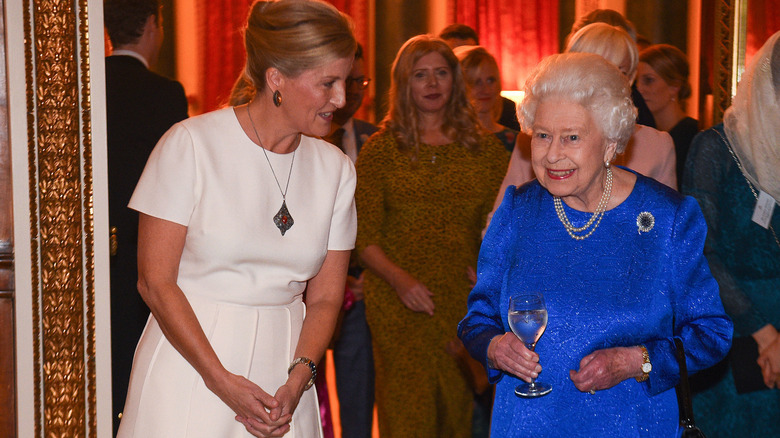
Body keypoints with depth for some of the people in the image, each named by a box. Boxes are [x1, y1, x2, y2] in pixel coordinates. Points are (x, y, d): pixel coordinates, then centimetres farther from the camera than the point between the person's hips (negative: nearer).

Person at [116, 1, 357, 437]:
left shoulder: (335, 168, 3)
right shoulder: (192, 144, -10)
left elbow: (325, 298, 6)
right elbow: (155, 282, -10)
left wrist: (298, 377, -11)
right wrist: (222, 382, -14)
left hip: (282, 369, 4)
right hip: (189, 358, -3)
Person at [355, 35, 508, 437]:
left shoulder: (484, 148, 10)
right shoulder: (381, 149, 4)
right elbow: (364, 237, 0)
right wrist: (400, 279, -16)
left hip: (467, 304, 2)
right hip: (399, 307, -2)